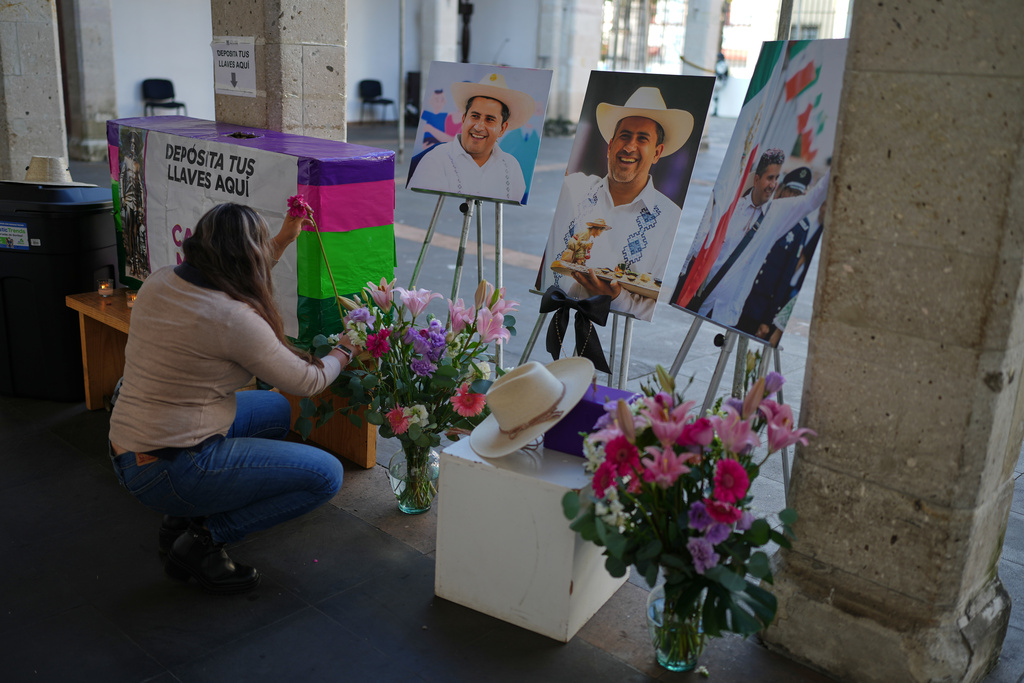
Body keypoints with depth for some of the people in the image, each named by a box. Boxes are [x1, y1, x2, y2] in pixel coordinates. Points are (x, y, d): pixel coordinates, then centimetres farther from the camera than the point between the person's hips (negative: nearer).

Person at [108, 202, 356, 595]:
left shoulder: (160, 281, 0)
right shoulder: (233, 319, -23)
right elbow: (306, 382, -9)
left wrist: (283, 240, 23)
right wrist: (343, 352, 12)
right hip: (168, 472, -9)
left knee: (275, 410, 26)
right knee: (326, 475, -7)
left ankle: (184, 518, 17)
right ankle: (203, 539, -2)